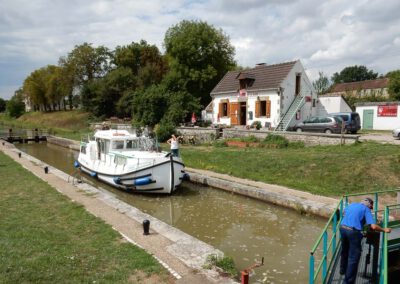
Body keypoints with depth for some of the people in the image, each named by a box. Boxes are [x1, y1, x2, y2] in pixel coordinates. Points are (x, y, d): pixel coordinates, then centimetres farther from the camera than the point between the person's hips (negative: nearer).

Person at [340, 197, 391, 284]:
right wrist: (384, 230, 7)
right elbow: (373, 226, -9)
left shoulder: (352, 204, 19)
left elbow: (344, 213, 39)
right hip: (353, 231, -6)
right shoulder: (366, 209, 1)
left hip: (342, 228, 7)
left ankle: (343, 270, 48)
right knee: (353, 257, 4)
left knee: (344, 251, 29)